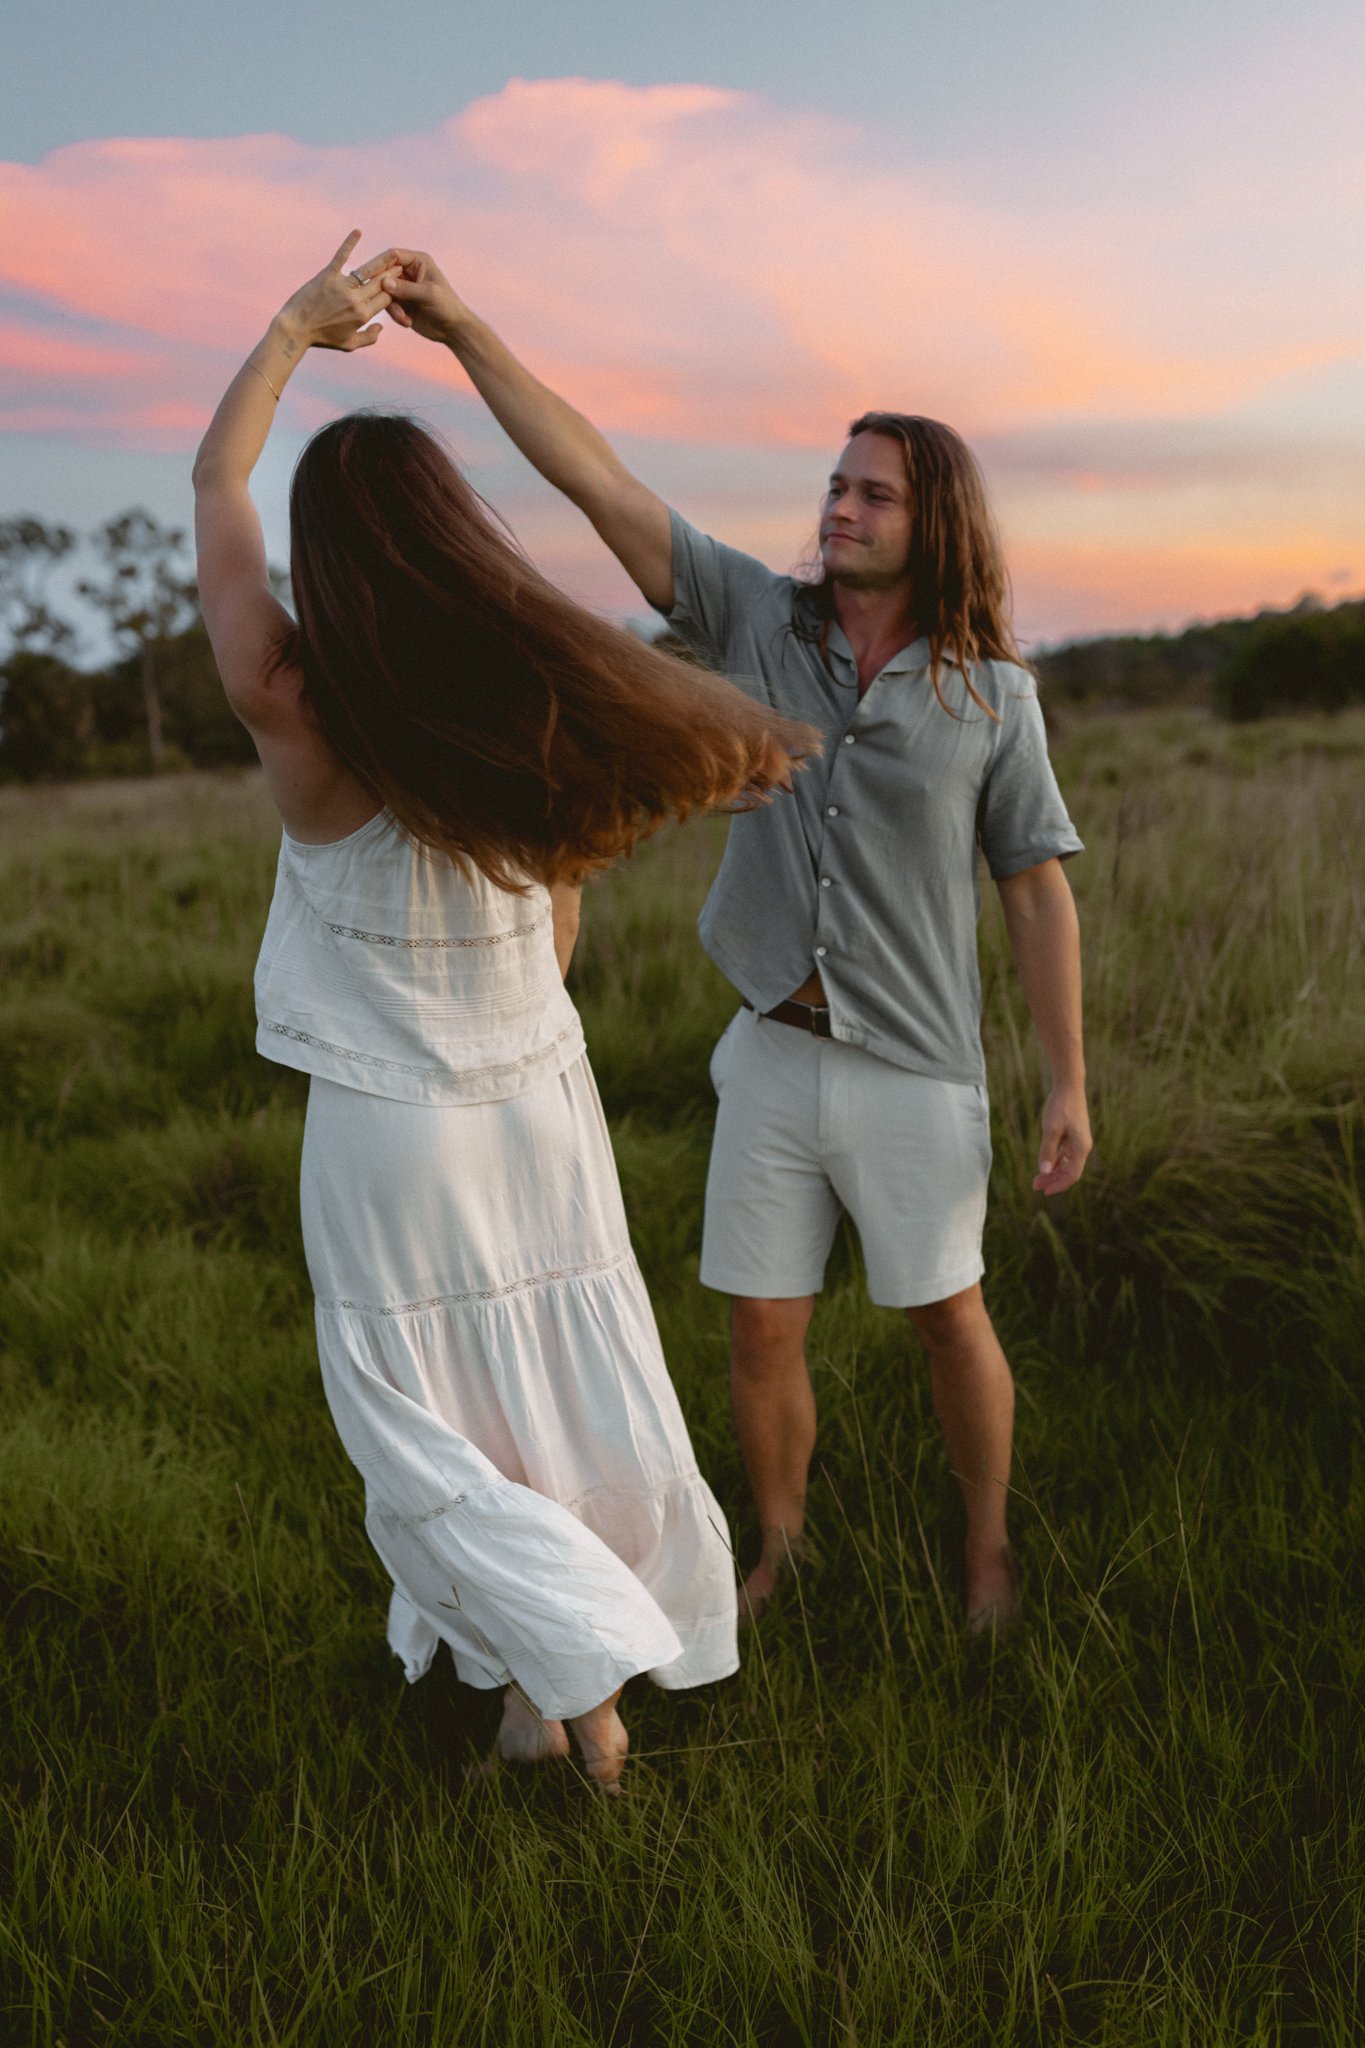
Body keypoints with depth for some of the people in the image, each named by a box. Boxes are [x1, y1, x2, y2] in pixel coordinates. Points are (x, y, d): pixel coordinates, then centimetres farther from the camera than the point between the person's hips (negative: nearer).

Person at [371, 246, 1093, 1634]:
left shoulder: (991, 693, -6)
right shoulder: (760, 617, -1)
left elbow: (1038, 893, -2)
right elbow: (598, 483, -8)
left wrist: (1069, 1087, -5)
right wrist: (462, 326, -16)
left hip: (915, 1065, -2)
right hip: (773, 1052, 2)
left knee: (948, 1320, 9)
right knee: (762, 1332, 8)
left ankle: (987, 1543, 35)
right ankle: (779, 1550, 33)